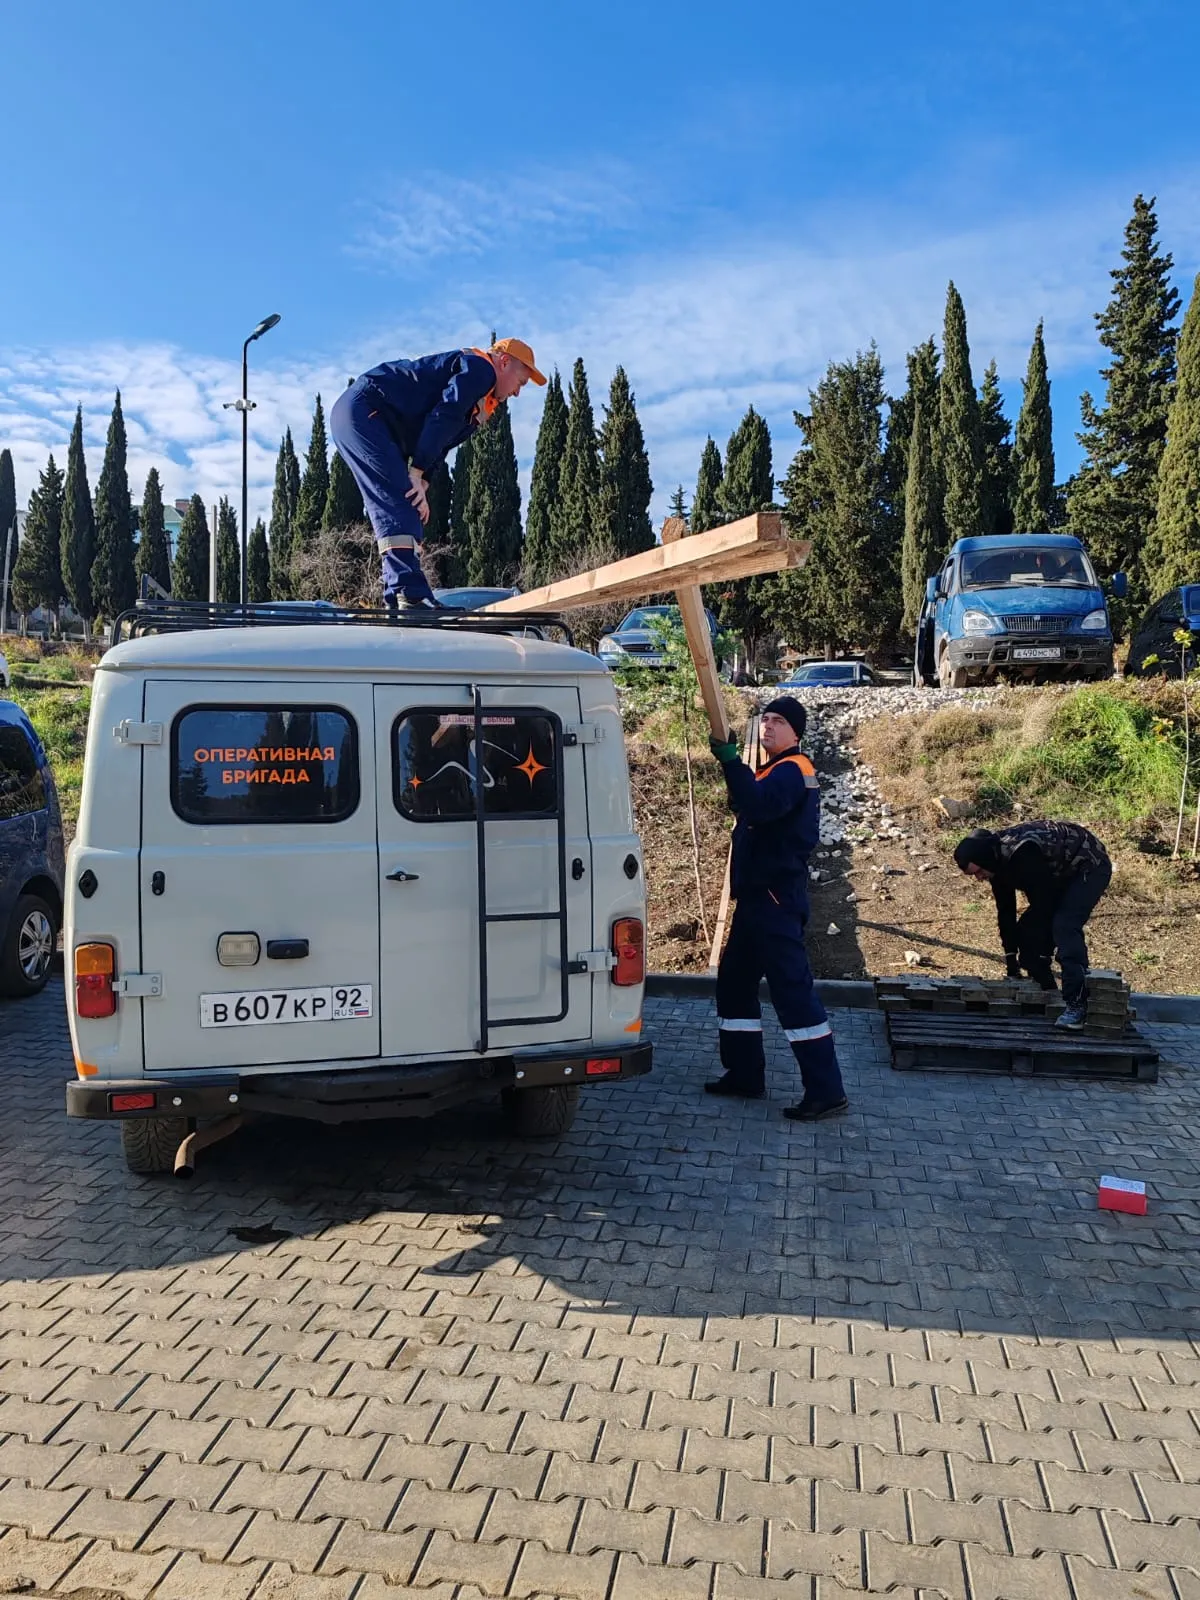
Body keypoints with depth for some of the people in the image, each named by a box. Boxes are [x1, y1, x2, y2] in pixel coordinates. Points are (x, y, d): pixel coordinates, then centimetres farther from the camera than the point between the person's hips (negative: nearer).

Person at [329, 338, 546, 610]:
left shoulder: (479, 405, 23)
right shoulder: (479, 367, -6)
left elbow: (440, 444, 15)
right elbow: (441, 418, -18)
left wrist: (421, 485, -1)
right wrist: (417, 474, -21)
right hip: (363, 411, -10)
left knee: (399, 509, 5)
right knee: (402, 503, -20)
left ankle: (397, 599, 1)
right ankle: (411, 594, -27)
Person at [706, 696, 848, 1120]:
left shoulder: (792, 771, -12)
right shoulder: (777, 771, 21)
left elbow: (758, 806, -33)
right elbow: (751, 808, 16)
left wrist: (731, 762, -35)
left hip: (775, 900, -11)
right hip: (758, 897, 11)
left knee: (792, 990, -10)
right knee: (734, 982, 15)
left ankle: (826, 1091, -6)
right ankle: (744, 1075, 25)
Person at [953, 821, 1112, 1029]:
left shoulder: (1023, 855, -37)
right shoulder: (997, 859, -9)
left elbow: (1043, 906, -33)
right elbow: (1005, 912, -1)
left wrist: (1042, 958, -26)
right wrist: (1012, 965, 0)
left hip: (1090, 866, -9)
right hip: (1061, 874, 9)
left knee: (1064, 926, -26)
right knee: (1028, 927, 0)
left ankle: (1077, 1005, -27)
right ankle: (1045, 990, 12)